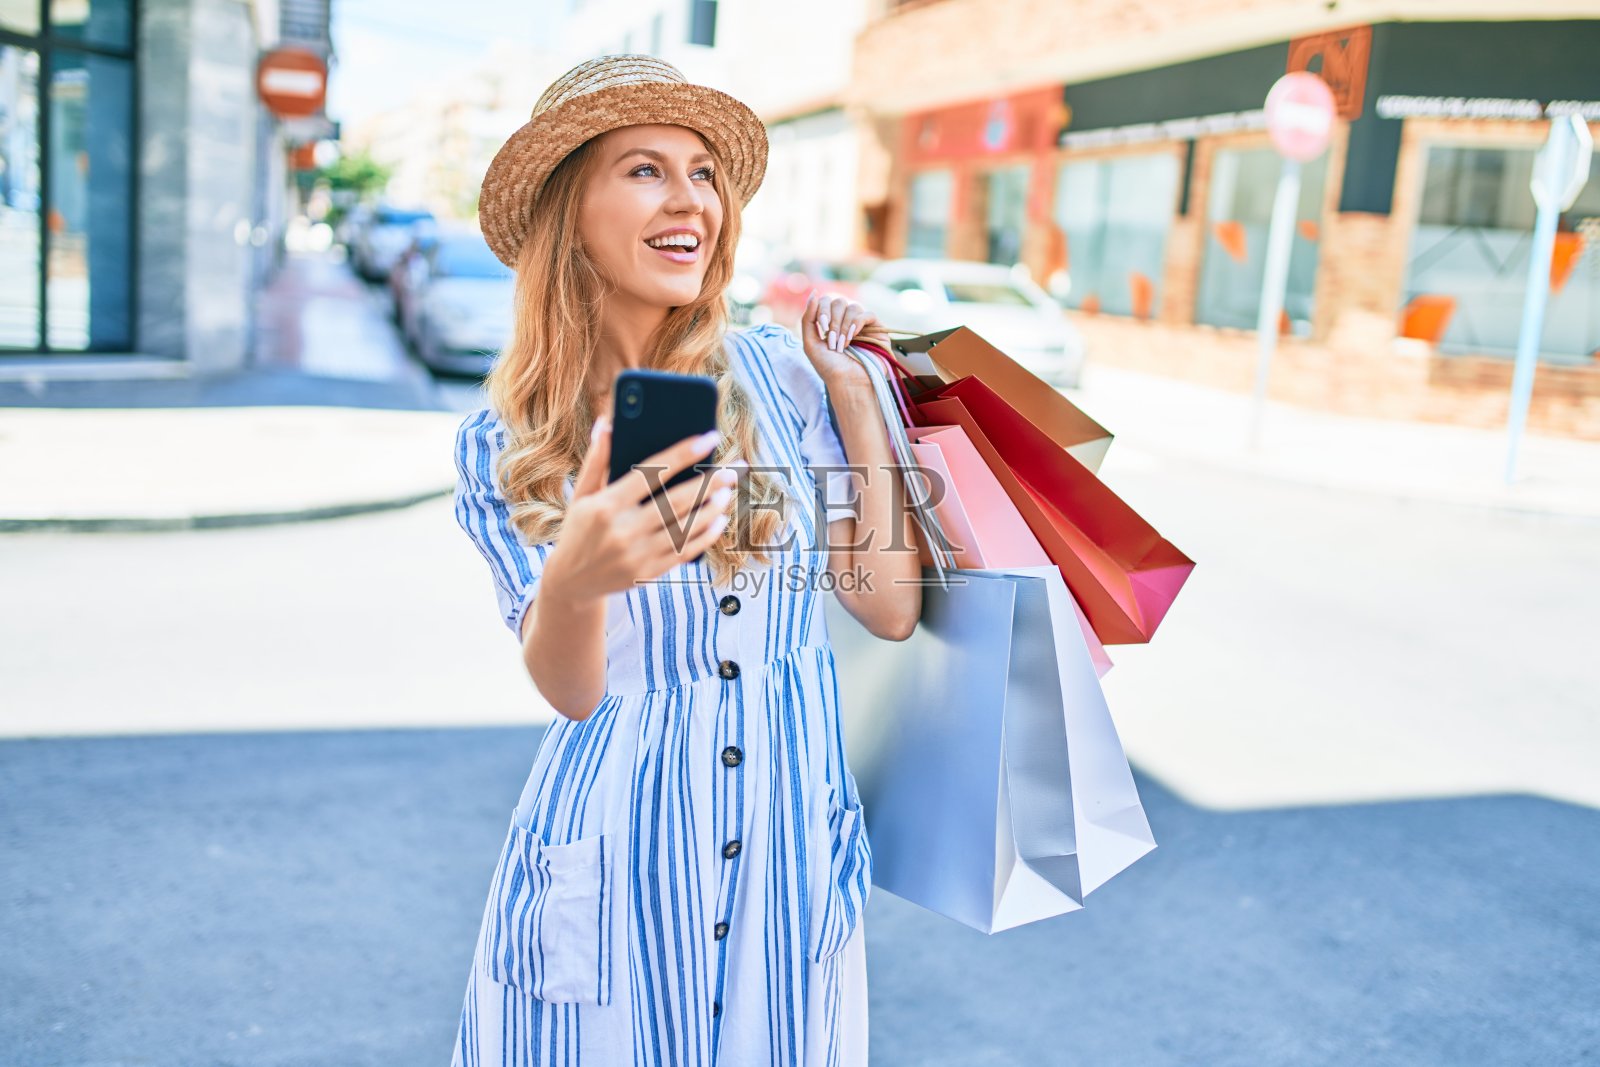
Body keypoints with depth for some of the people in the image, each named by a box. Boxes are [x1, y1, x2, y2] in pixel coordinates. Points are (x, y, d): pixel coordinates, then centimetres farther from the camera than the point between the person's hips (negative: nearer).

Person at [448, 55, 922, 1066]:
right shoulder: (502, 446, -5)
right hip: (616, 859, -1)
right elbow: (568, 691, -10)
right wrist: (574, 582, -32)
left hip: (792, 852, 2)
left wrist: (856, 394, -6)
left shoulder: (781, 373, -3)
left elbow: (891, 605, -3)